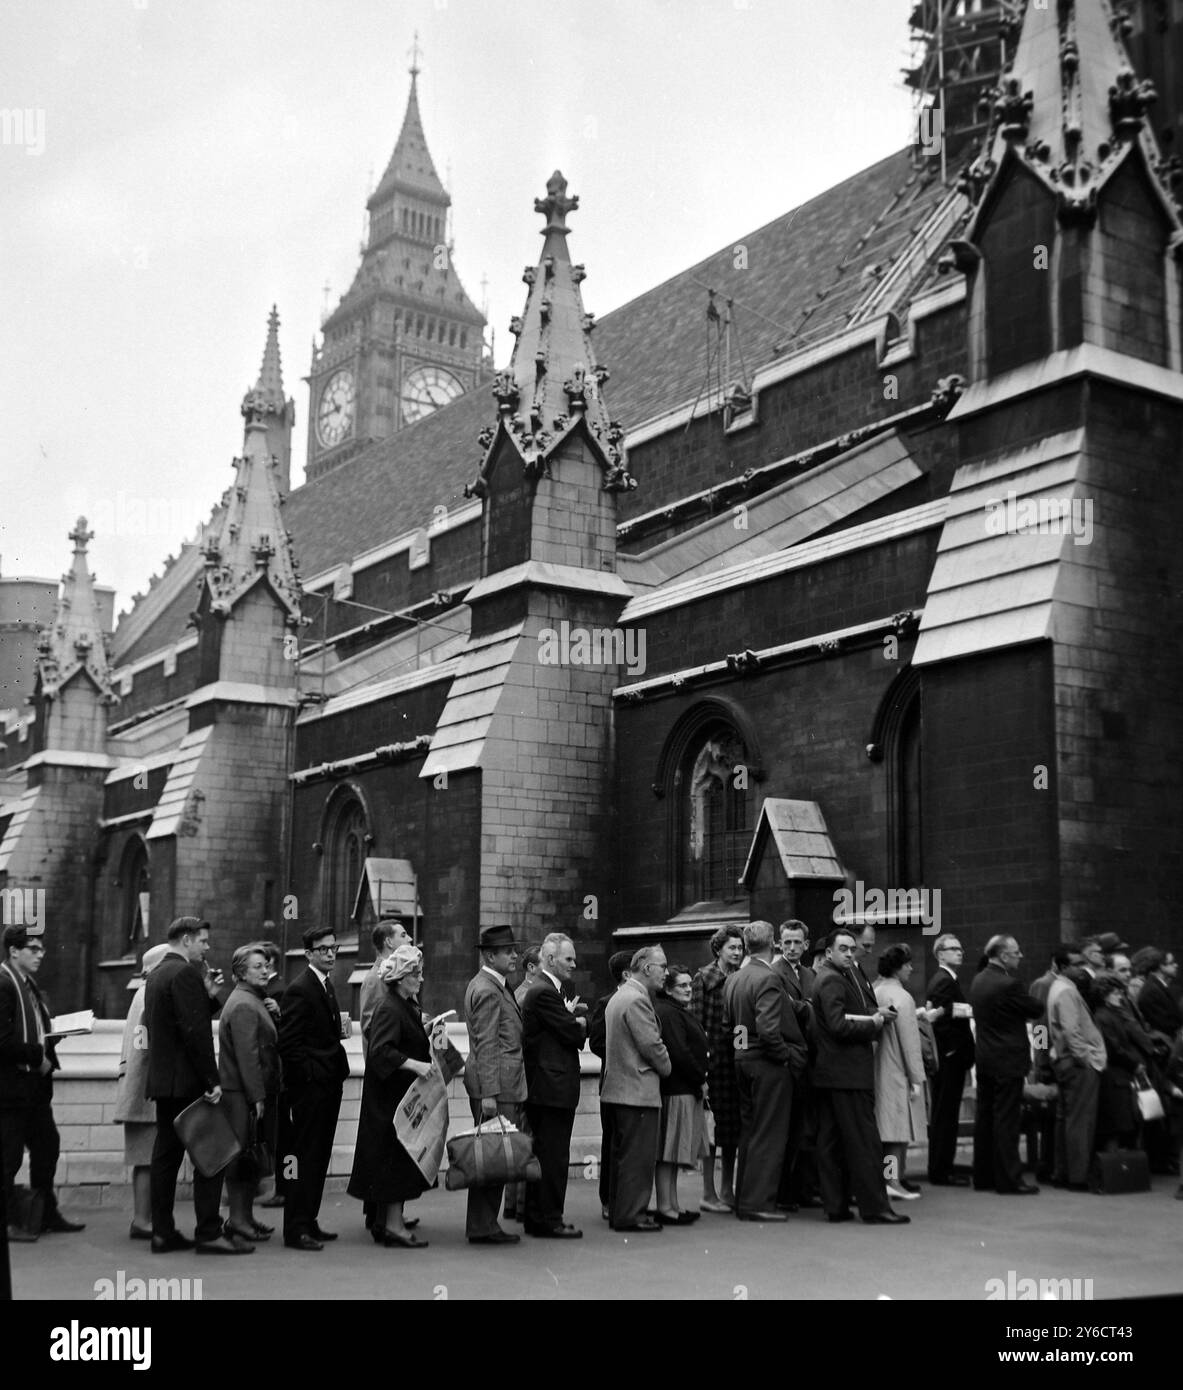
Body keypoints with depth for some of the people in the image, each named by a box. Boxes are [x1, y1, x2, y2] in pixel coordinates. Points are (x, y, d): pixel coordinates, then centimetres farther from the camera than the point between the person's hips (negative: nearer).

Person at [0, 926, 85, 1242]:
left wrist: (45, 1056, 5)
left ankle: (46, 1215, 25)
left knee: (47, 1146, 14)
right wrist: (36, 1056, -17)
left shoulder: (30, 986, 15)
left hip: (34, 1084, 10)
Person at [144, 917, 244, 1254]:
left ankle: (162, 1232, 13)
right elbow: (195, 1031, -20)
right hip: (187, 1082, -10)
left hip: (163, 1080, 10)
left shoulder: (156, 975, 17)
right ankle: (209, 1232, -4)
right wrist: (212, 1081, -19)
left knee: (166, 1154, 10)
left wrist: (209, 997, 8)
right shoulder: (186, 973, -14)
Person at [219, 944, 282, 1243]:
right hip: (243, 1094, -10)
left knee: (250, 1156, 13)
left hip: (251, 1092, 10)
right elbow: (247, 1055, -20)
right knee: (244, 1155, -6)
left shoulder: (253, 1000, 19)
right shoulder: (243, 1005, -15)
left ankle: (243, 1216, 19)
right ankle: (238, 1218, -2)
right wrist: (257, 1097, -21)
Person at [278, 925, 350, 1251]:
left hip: (328, 1084, 9)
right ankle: (296, 1229, 0)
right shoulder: (300, 989, -14)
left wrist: (337, 1069, 13)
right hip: (309, 1086, -9)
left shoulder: (326, 984, 15)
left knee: (319, 1157, 13)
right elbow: (288, 1043, -18)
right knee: (305, 1157, -5)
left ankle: (308, 1221, 21)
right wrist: (312, 1074, -16)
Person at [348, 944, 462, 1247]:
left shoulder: (407, 1006, 13)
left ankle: (389, 1218, 23)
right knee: (397, 1154, -7)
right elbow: (380, 1050, -28)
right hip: (393, 1094, -10)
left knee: (398, 1156, 14)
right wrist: (415, 1065, -32)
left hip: (406, 1092, 10)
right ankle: (393, 1225, -3)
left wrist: (432, 1038, 9)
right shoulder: (389, 1009, -18)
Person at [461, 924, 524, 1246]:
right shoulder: (487, 991, -14)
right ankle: (482, 1227, -1)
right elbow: (486, 1046, -18)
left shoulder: (495, 986, 18)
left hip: (503, 1084, 10)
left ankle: (483, 1224, 15)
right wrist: (489, 1094, -21)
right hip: (495, 1084, -10)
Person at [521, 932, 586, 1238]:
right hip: (553, 1087, -11)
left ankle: (536, 1218, 21)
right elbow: (573, 1034, -17)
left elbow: (572, 1033, 18)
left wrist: (572, 1021, -1)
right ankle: (549, 1220, 1)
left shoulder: (544, 990, 18)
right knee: (553, 1156, -5)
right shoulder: (544, 992, -16)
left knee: (543, 1154, 14)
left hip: (541, 1088, 11)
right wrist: (581, 1023, 3)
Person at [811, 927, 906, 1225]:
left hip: (829, 1074, 10)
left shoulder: (847, 975, 18)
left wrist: (876, 1014, -4)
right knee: (864, 1141, -6)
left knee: (831, 1142, 9)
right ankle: (874, 1208, -4)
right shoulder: (832, 980, -13)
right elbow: (838, 1025, -21)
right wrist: (873, 1024, -9)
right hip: (847, 1072, -10)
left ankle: (835, 1205, 14)